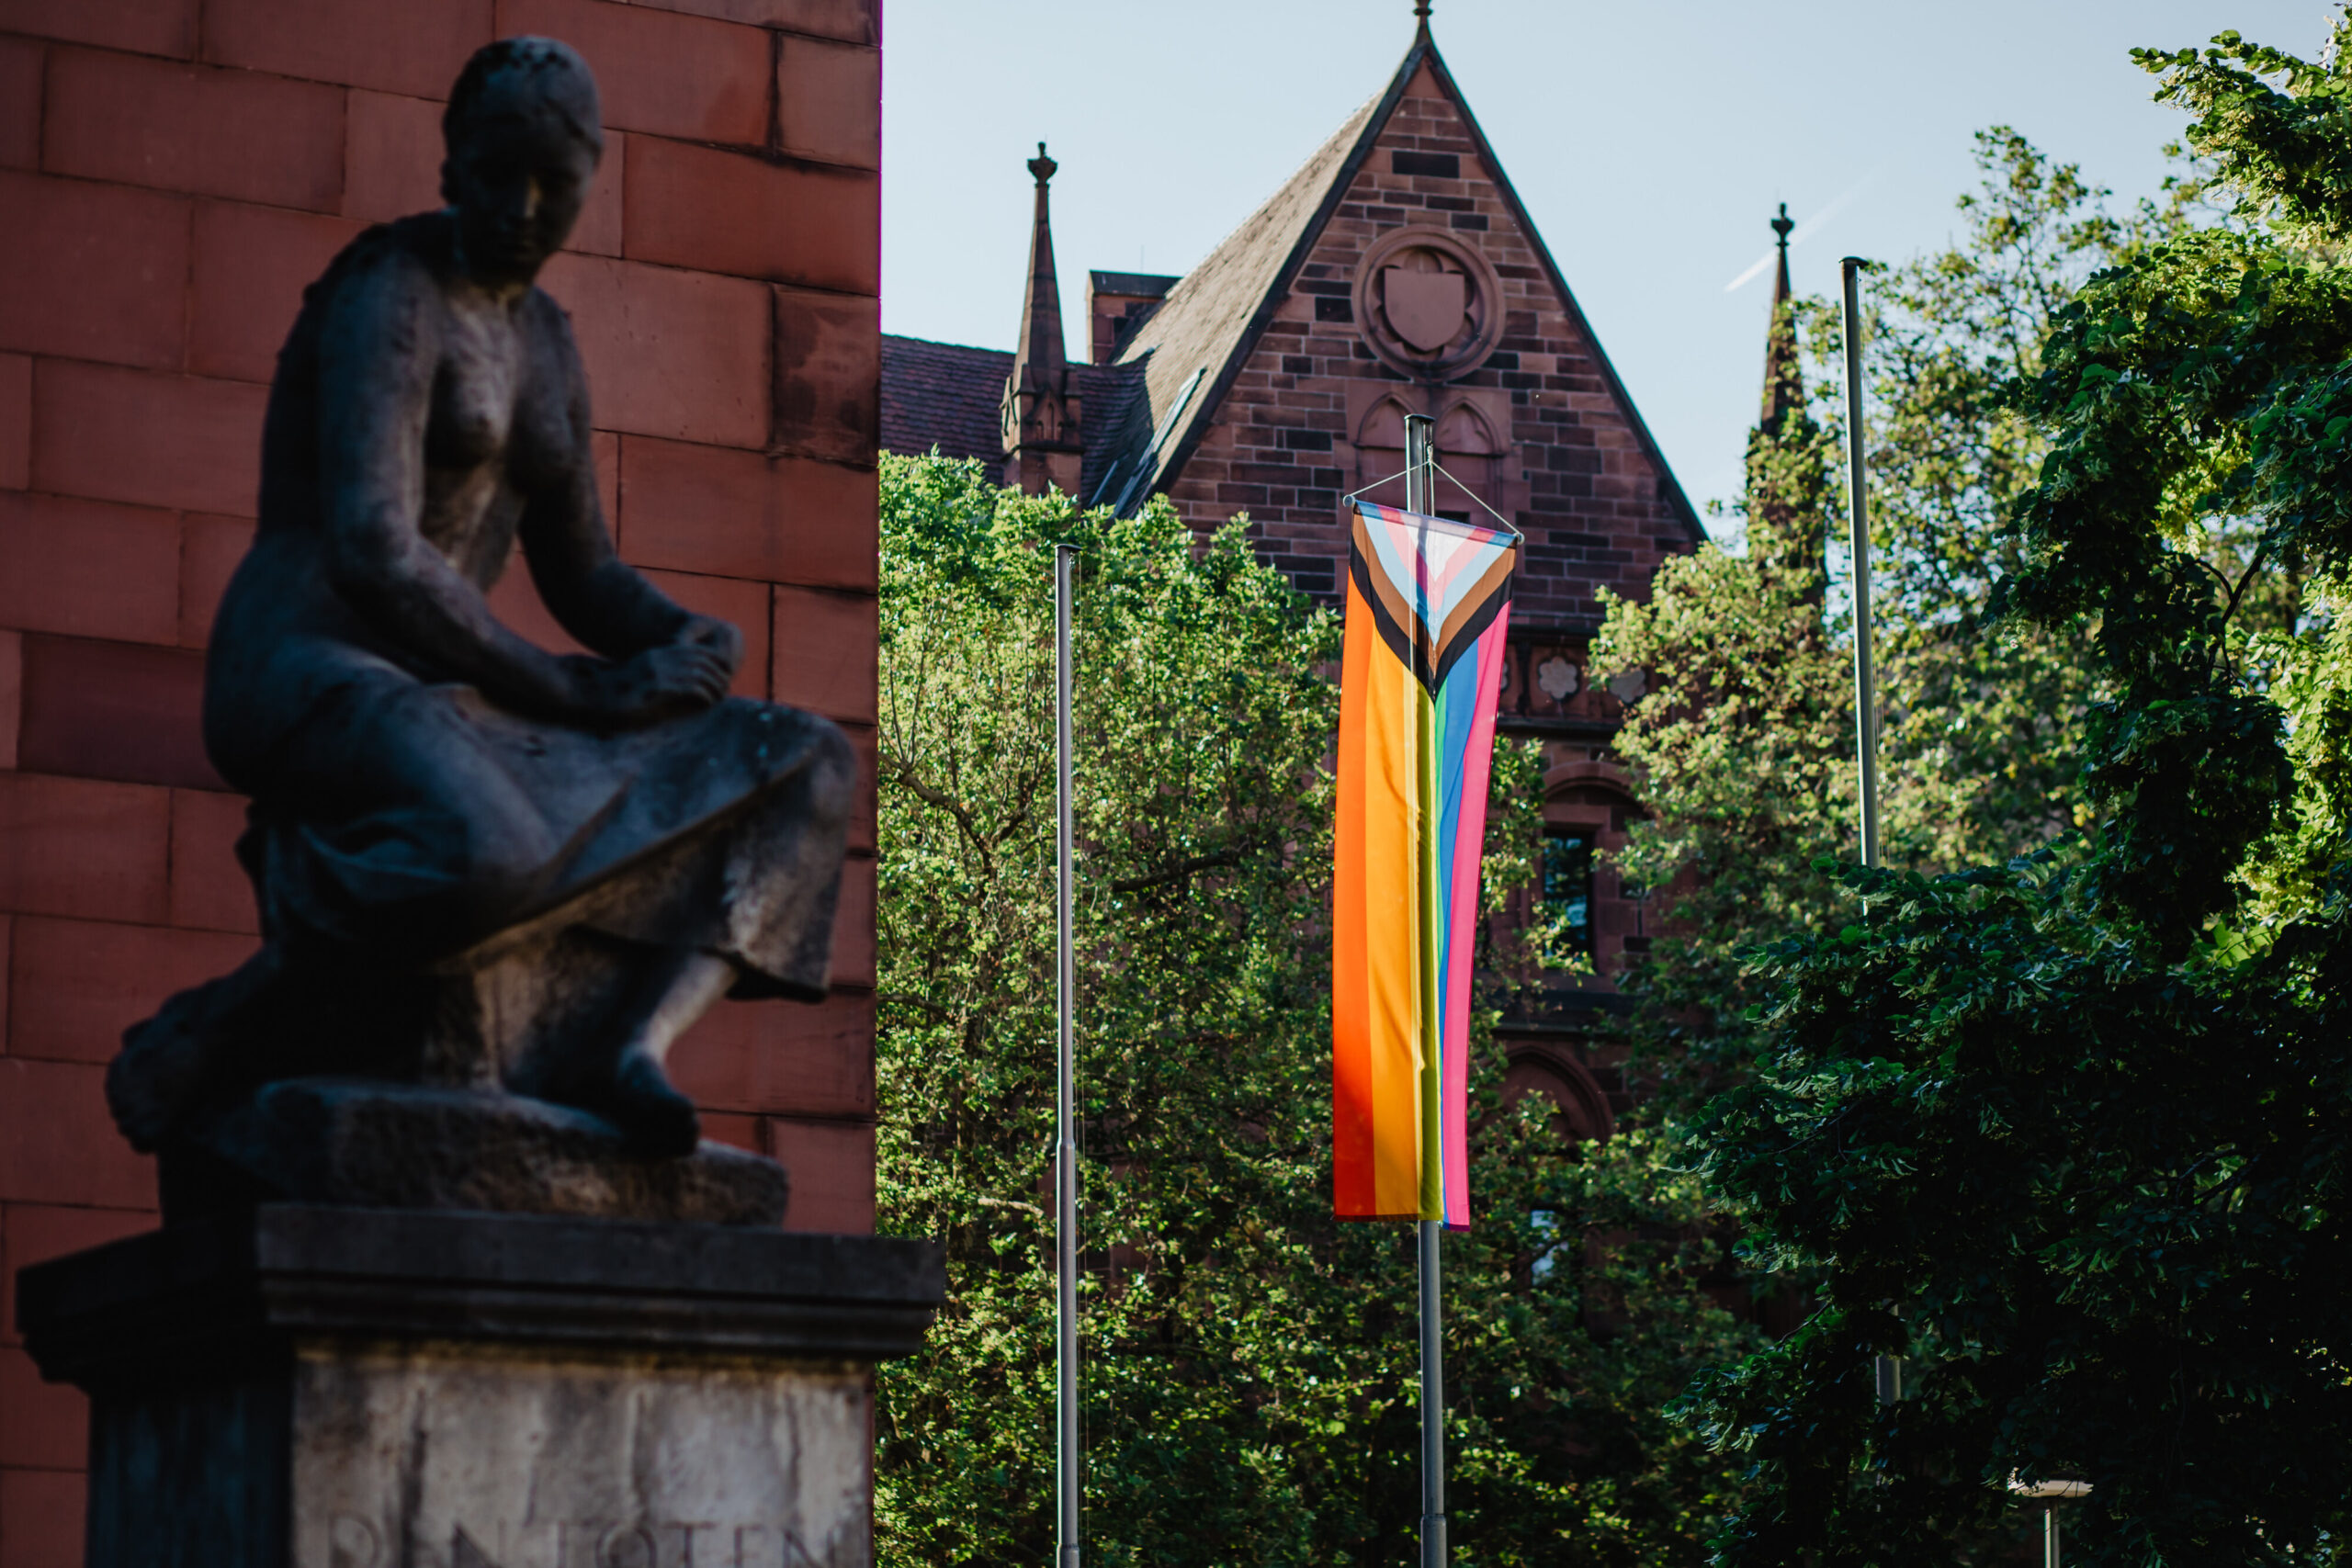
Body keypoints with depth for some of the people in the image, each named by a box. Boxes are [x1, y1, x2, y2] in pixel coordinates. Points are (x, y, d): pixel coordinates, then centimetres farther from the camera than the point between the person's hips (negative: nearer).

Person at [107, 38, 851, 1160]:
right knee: (485, 859, -42)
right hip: (308, 679, -8)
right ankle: (209, 1038, -16)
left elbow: (582, 573, 21)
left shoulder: (540, 337, 17)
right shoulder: (386, 299, -10)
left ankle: (631, 1043, -22)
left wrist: (686, 644, -2)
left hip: (436, 706, 8)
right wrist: (583, 697, -18)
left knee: (806, 772, -1)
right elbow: (373, 557, -21)